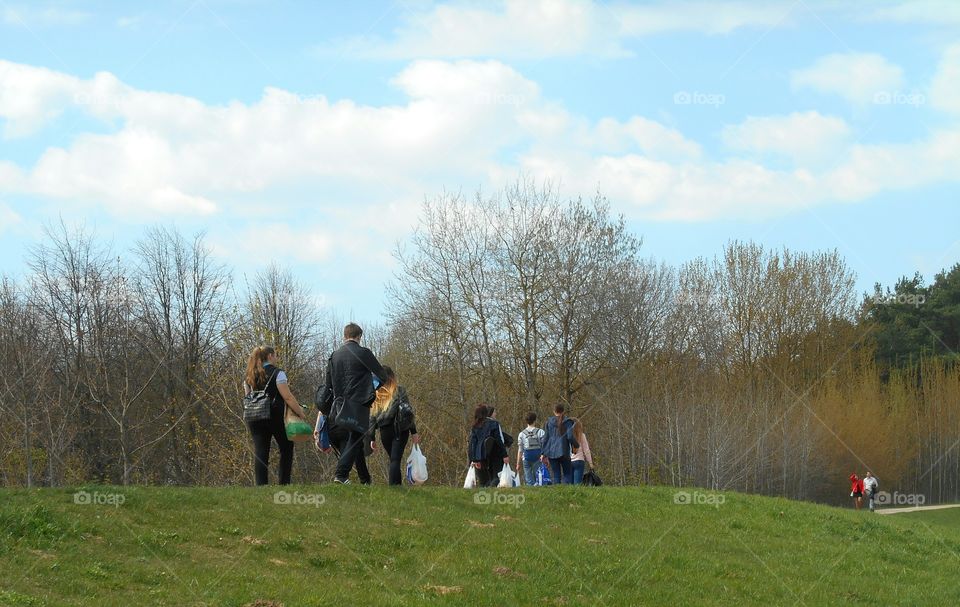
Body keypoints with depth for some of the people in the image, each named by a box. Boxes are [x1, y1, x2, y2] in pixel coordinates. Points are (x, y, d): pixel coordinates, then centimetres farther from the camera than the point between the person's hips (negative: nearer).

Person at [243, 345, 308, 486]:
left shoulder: (248, 376, 11)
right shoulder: (276, 373, -7)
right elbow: (288, 397, -13)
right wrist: (301, 412, -7)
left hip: (254, 418, 4)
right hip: (276, 416, -4)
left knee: (260, 452, 2)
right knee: (286, 448, 11)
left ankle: (260, 484, -7)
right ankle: (284, 482, 6)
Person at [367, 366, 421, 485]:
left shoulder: (375, 394, 10)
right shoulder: (399, 390, 1)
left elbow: (372, 417, 9)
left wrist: (372, 438, 12)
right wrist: (413, 431, -3)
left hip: (384, 432, 3)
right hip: (399, 430, -3)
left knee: (393, 460, 15)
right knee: (396, 460, -10)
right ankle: (394, 486, -24)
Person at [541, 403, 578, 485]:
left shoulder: (549, 422, 7)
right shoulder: (567, 422, -2)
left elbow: (545, 438, 7)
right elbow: (570, 436, -10)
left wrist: (544, 454, 9)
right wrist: (576, 445, 9)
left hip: (551, 453, 3)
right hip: (563, 452, -3)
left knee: (556, 476, 7)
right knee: (567, 474, 3)